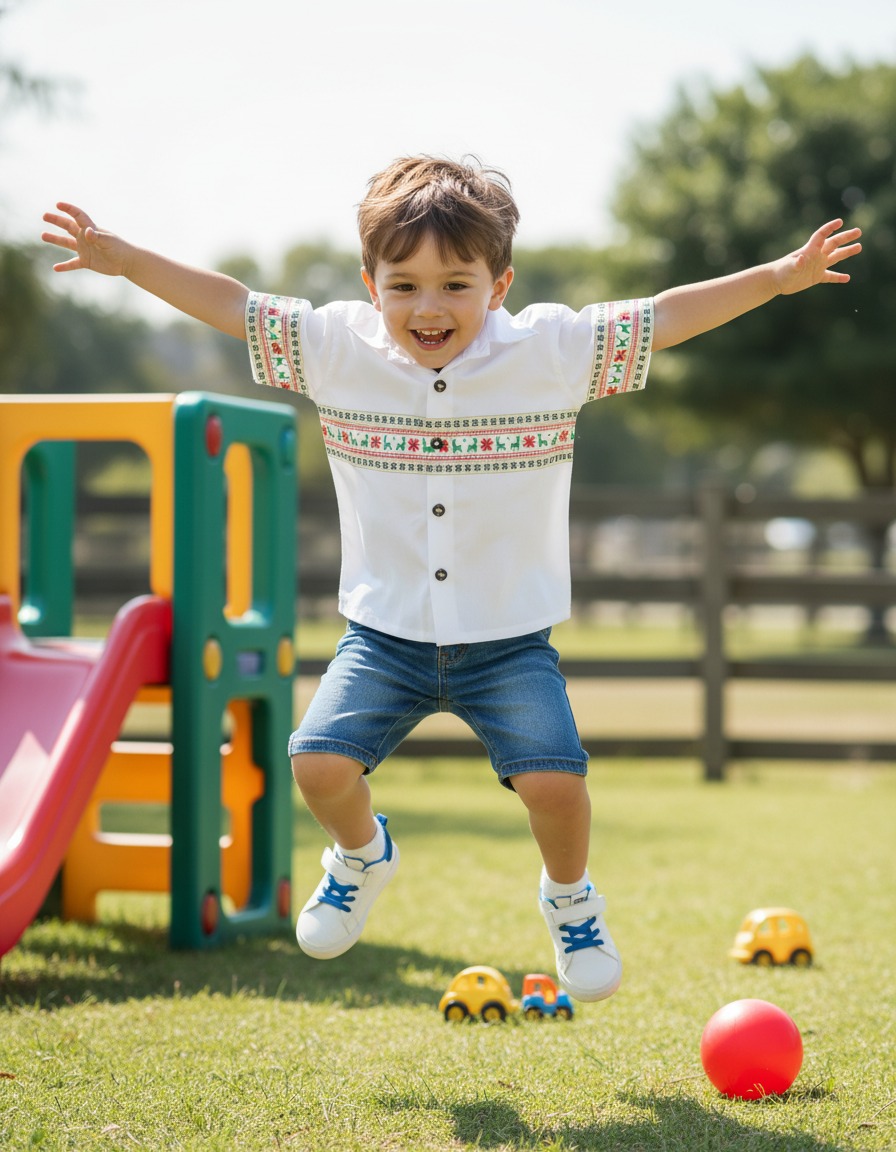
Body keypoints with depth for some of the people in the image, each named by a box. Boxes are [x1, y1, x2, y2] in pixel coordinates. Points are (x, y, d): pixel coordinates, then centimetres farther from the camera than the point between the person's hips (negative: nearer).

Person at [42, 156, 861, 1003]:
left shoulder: (551, 352, -7)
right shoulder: (337, 349, -4)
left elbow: (666, 317, -5)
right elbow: (230, 305, 2)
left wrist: (780, 276, -10)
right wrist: (121, 258, -2)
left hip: (511, 641, -1)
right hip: (384, 636, 1)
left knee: (552, 777, -19)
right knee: (319, 764, -17)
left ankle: (568, 896, 16)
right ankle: (361, 854, 21)